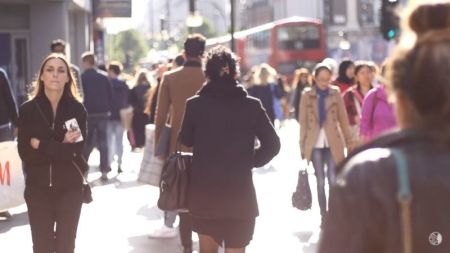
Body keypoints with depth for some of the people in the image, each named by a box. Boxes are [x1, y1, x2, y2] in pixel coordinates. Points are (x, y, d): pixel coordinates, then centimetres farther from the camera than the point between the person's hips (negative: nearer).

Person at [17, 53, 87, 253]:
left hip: (70, 188, 0)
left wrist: (42, 145, -14)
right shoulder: (28, 109, -1)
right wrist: (61, 147, -15)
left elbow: (77, 151, -12)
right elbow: (25, 152, -9)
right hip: (38, 188, 0)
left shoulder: (77, 109, -2)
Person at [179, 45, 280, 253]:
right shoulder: (252, 105, -6)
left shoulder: (194, 104, -7)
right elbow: (272, 144, -4)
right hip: (239, 191, -1)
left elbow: (186, 140, 7)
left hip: (203, 189, 1)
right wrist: (250, 161, 8)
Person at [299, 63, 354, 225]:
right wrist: (302, 145, 1)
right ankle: (323, 216, 14)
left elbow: (343, 119, 3)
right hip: (315, 144, 1)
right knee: (320, 181, 7)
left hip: (332, 143, -1)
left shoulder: (335, 94, 1)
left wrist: (349, 142, 2)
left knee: (333, 180, -6)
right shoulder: (307, 95, 1)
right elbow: (303, 122, 2)